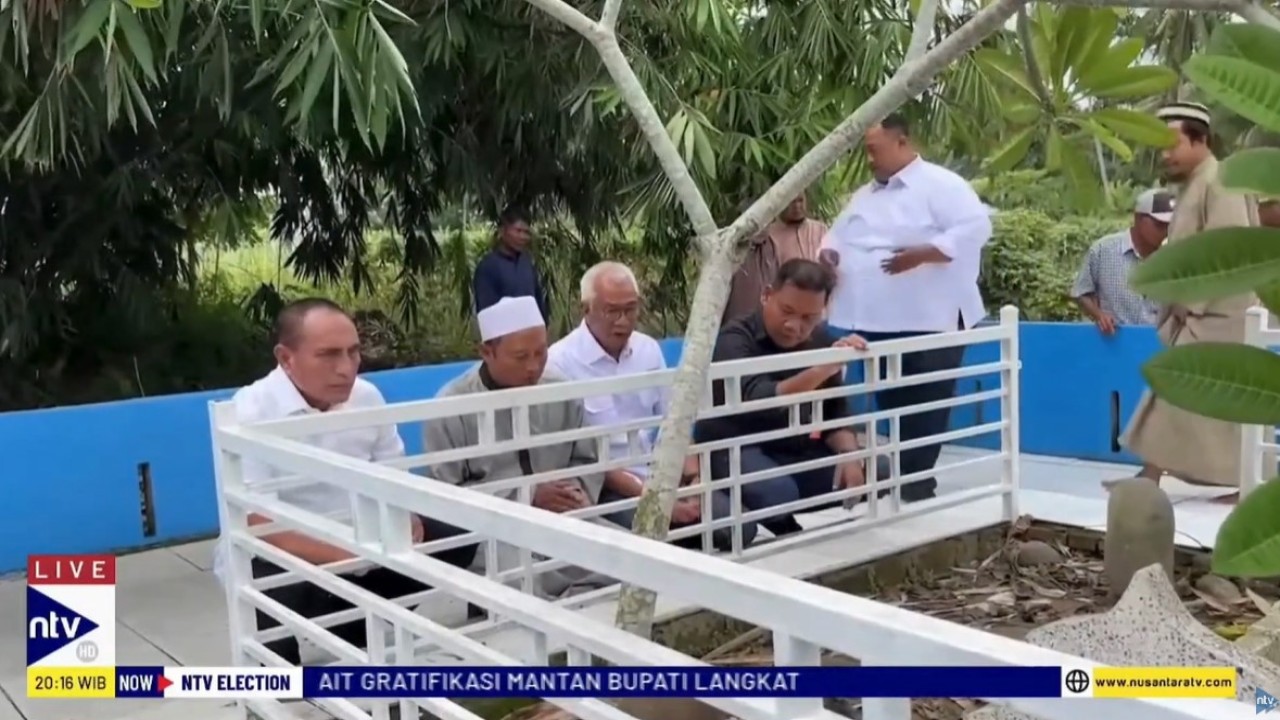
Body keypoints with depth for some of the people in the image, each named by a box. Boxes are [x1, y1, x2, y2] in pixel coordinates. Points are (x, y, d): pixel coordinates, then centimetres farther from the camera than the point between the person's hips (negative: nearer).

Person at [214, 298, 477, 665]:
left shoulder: (367, 397, -4)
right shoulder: (251, 414, -21)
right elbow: (257, 526, -26)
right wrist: (347, 555, -37)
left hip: (355, 540, 6)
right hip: (275, 556, -6)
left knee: (454, 540, -7)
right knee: (277, 605, -38)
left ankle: (355, 634, 8)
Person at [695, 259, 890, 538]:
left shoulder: (820, 341, 5)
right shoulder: (735, 340, -17)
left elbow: (836, 411, 5)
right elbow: (758, 401, -35)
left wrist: (849, 454, -16)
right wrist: (822, 370, -47)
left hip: (796, 450, 7)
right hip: (734, 450, -7)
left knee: (880, 472, -6)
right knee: (778, 492, -37)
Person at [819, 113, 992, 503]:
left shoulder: (940, 184, -6)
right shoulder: (864, 195, 19)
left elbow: (975, 227, -16)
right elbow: (838, 233, 26)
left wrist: (921, 253, -24)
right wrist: (830, 252, 2)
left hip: (929, 322, -7)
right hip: (875, 323, 7)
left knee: (924, 407, 1)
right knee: (889, 404, 13)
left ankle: (916, 479, 10)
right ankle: (901, 477, 23)